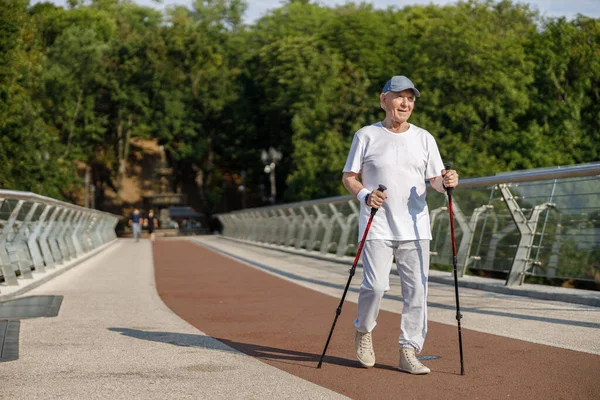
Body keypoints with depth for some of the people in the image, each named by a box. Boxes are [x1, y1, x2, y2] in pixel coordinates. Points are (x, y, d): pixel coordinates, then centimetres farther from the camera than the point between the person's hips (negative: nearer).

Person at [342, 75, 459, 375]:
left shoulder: (424, 138, 11)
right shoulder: (366, 136, 4)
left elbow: (435, 180, 9)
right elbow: (349, 177, 5)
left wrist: (446, 182, -14)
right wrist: (365, 195, -15)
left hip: (415, 227, 3)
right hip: (377, 226, -3)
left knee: (416, 289, -1)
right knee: (376, 285, -12)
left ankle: (409, 352, 7)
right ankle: (363, 330, 17)